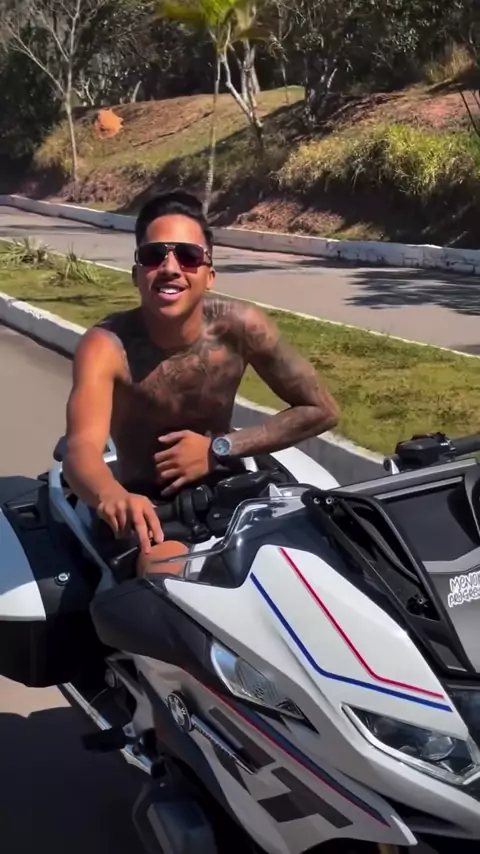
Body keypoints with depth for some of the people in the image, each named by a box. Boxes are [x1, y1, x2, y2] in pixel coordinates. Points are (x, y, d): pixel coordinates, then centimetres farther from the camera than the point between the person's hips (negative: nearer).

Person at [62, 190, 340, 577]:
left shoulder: (241, 325, -14)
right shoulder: (106, 344, -21)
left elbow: (322, 410, -8)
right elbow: (81, 448, -35)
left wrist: (218, 449, -16)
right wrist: (112, 497, -60)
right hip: (148, 506, -3)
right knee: (167, 572, -33)